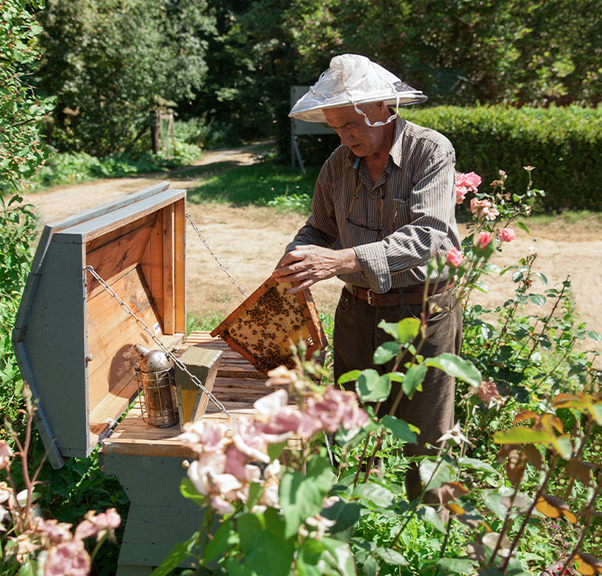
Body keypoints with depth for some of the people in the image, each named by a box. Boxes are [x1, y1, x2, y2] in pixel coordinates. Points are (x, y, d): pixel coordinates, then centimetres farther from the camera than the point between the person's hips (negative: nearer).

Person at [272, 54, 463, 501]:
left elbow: (429, 236, -28)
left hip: (423, 315, -4)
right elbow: (320, 229, 14)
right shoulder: (339, 164, 3)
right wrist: (294, 261, -9)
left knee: (426, 444, 9)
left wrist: (343, 260, -39)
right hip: (357, 313, 4)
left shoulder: (432, 152, -14)